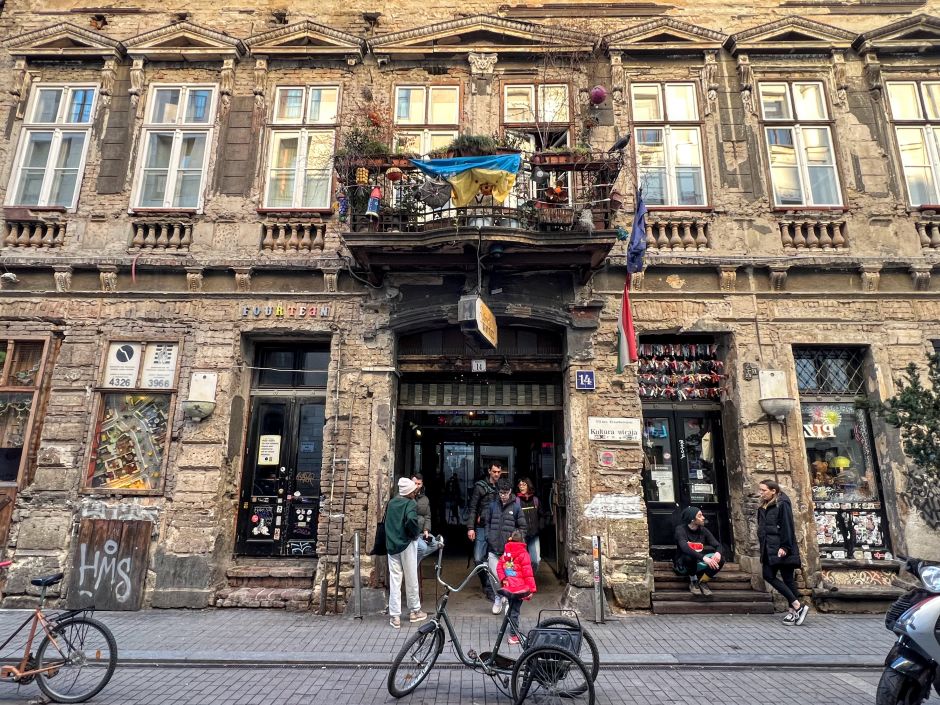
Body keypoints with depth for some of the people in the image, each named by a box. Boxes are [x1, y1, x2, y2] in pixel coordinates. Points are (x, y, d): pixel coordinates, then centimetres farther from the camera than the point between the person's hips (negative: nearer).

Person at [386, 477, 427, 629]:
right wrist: (415, 534, -13)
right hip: (406, 544, -5)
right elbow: (411, 519, -29)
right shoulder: (411, 504, -12)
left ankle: (394, 616, 6)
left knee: (394, 580, 6)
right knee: (411, 579, 9)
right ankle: (414, 611, 22)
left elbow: (386, 521, 12)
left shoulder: (391, 502, 7)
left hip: (391, 545, 5)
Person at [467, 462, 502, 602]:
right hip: (482, 528, -1)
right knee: (478, 559, -4)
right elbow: (473, 508, -1)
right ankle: (487, 584, 19)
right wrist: (470, 527, -8)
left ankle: (490, 588, 14)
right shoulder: (480, 486, -1)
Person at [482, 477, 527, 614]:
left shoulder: (516, 507, 1)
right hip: (493, 548, 1)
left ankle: (508, 600, 24)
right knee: (495, 575, -1)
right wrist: (488, 537, 5)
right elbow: (486, 522, 15)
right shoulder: (492, 505, 6)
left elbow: (522, 527, 7)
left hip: (509, 549, -1)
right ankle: (497, 599, 20)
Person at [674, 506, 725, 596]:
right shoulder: (681, 529, -18)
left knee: (720, 560, -19)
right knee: (690, 556, -38)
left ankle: (702, 582, -3)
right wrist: (704, 558, -46)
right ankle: (693, 581, -11)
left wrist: (717, 553, -30)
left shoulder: (703, 530, -1)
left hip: (698, 564, 5)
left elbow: (718, 545, -5)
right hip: (684, 565, -5)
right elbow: (685, 548, -33)